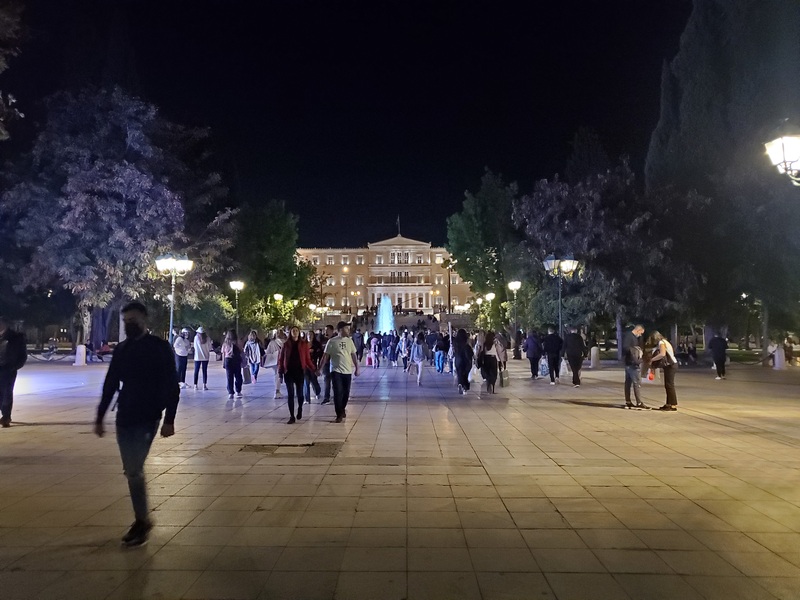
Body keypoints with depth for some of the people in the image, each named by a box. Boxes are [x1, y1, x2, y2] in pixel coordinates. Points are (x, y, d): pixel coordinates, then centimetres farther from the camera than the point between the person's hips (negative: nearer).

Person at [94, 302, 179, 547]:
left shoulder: (159, 347, -8)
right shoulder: (121, 349, 8)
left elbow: (171, 386, -9)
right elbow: (110, 384, 14)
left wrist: (169, 419, -14)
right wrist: (100, 417, 13)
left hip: (147, 419, -6)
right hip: (124, 418, 6)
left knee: (134, 470, -9)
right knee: (132, 471, 10)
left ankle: (142, 521, 7)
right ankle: (142, 519, 23)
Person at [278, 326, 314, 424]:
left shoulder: (303, 344, 3)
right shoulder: (286, 344, 4)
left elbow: (307, 359, 2)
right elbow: (281, 358, 6)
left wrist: (313, 369, -7)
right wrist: (280, 371, -2)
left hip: (300, 372, 0)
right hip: (288, 372, 0)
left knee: (300, 393, 7)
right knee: (290, 394, -1)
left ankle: (300, 409, 36)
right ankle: (292, 416, 4)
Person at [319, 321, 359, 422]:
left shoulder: (349, 341, 6)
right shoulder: (332, 341, -5)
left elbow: (353, 356, 10)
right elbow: (325, 356, -3)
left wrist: (357, 368, 6)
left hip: (347, 371, 4)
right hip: (336, 371, -4)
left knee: (346, 393, 9)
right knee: (338, 393, -8)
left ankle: (342, 409, 32)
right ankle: (339, 415, 0)